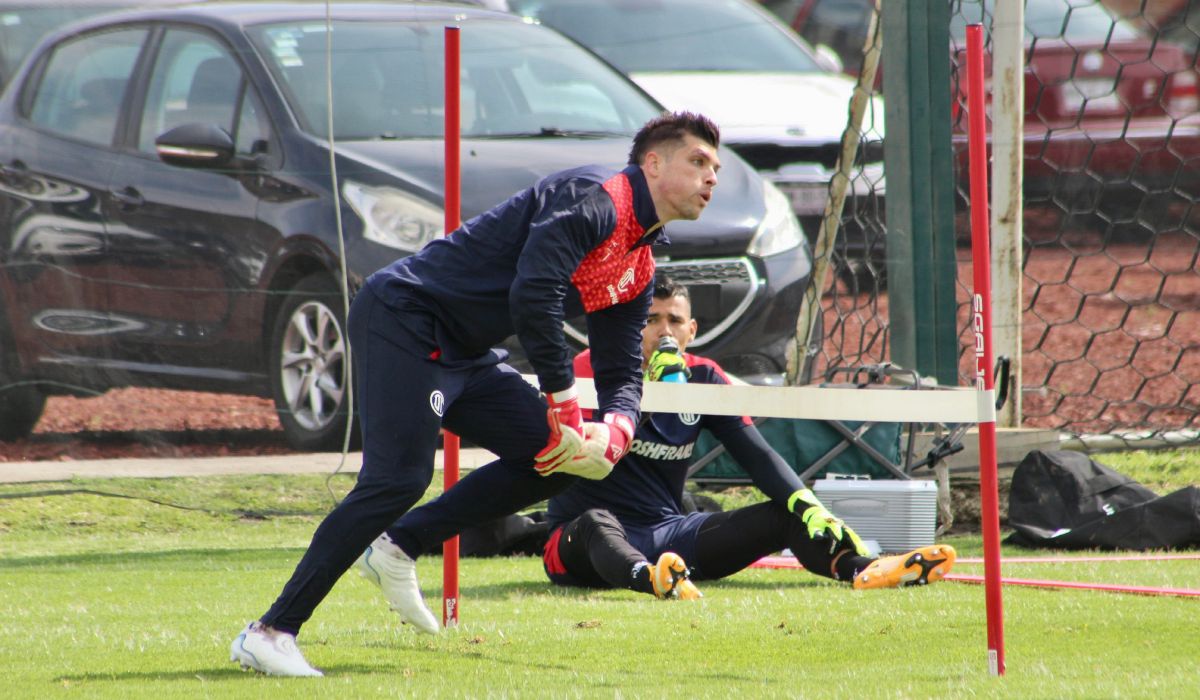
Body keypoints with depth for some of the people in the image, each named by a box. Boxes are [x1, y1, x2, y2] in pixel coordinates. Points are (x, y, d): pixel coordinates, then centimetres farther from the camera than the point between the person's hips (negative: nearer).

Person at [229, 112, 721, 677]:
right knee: (399, 478, -23)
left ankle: (398, 548, 9)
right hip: (403, 318, -10)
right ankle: (272, 632, -22)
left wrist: (615, 430, -9)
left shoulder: (638, 270, 14)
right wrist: (563, 402, -23)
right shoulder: (593, 199, -16)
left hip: (465, 355, 10)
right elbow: (532, 295, -28)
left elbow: (621, 370, 15)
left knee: (559, 459, 6)